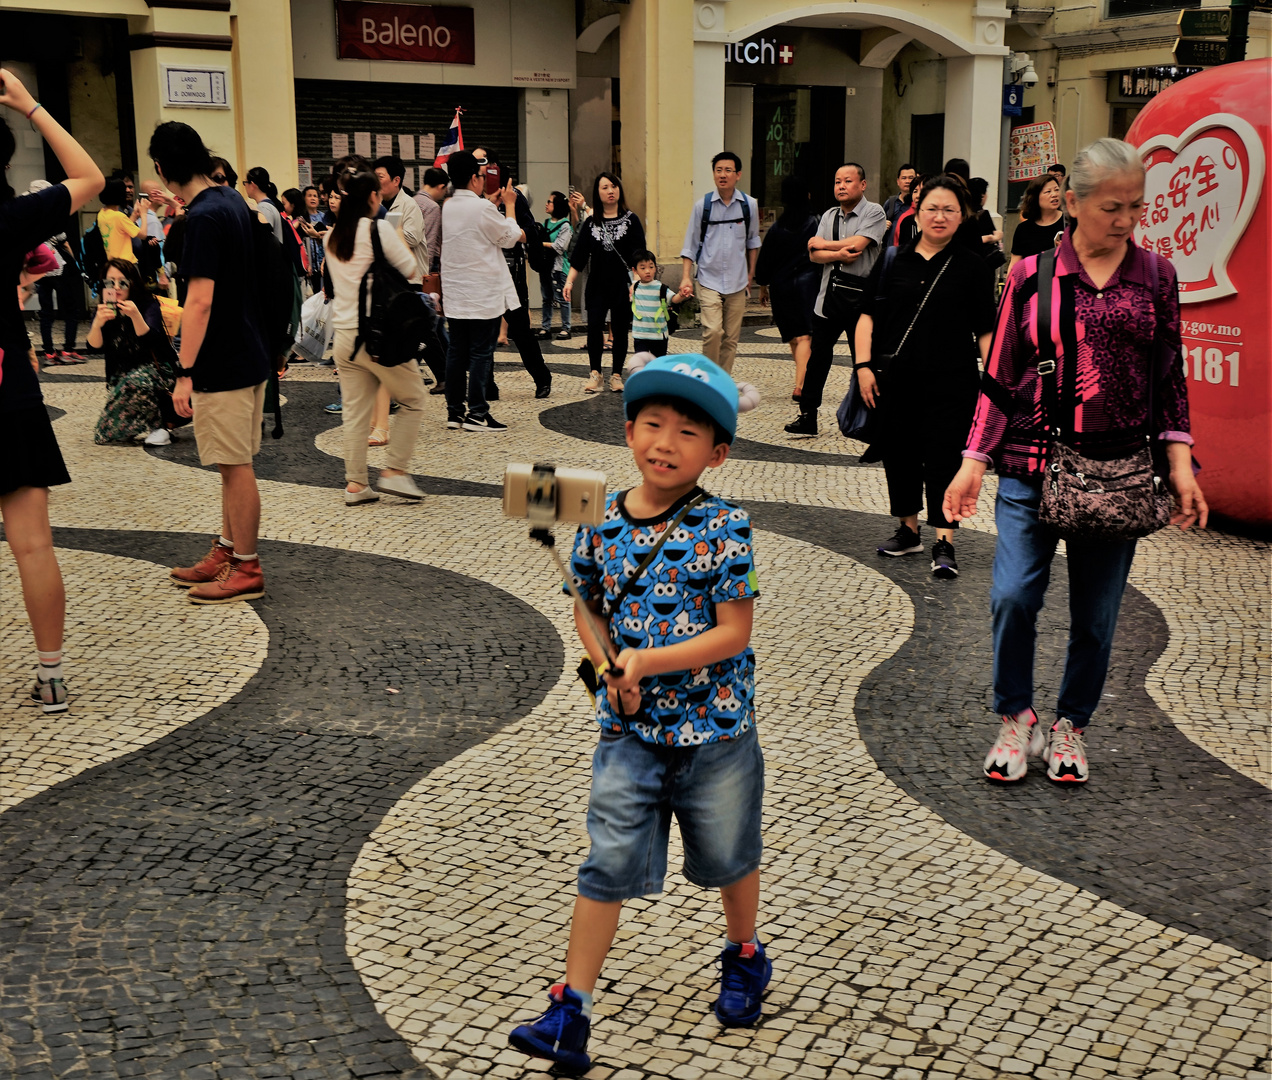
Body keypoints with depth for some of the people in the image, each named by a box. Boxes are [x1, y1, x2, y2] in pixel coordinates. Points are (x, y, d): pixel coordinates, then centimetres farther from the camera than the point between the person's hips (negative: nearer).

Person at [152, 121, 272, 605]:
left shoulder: (204, 216, -19)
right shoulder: (232, 199, 9)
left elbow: (200, 300, -24)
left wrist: (184, 372, -24)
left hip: (223, 364, -9)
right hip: (249, 355, 9)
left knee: (236, 466, -2)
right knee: (233, 464, 16)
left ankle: (246, 569, 6)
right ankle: (228, 551, 26)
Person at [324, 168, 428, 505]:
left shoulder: (332, 235, 11)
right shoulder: (378, 228, -9)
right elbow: (410, 269, -4)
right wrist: (400, 239, 12)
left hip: (344, 333, 7)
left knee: (355, 411, 9)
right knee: (412, 400, 8)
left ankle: (355, 484, 10)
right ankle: (394, 471, 3)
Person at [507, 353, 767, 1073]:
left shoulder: (724, 527, -14)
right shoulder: (604, 522, -3)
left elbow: (733, 633, -16)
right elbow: (588, 609, 10)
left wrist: (646, 662, -22)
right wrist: (609, 671, -9)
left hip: (716, 728, -2)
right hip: (628, 729, 2)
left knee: (728, 855, 18)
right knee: (609, 865, 3)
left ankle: (744, 955, 46)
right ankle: (572, 1007, 10)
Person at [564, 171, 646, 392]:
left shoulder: (630, 220, 1)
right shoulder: (591, 223, 8)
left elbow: (639, 255, -4)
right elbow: (579, 255, 7)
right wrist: (569, 281, -3)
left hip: (622, 284, -1)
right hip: (597, 285, 1)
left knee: (620, 330, 3)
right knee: (594, 327, -9)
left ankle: (616, 375, 13)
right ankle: (595, 374, 2)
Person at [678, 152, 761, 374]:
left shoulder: (749, 205, 3)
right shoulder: (703, 205, -1)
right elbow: (690, 245, 5)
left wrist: (751, 272, 20)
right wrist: (686, 277, -2)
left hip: (737, 282, 2)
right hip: (709, 280, -2)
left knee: (731, 337, 4)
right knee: (712, 332, -16)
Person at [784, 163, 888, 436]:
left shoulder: (874, 212, -4)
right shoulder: (829, 216, 13)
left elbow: (857, 244, -18)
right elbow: (814, 255, 4)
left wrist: (823, 244, -4)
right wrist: (838, 254, -15)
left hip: (860, 294, -5)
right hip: (829, 294, 5)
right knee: (818, 357, 5)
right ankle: (807, 417, 11)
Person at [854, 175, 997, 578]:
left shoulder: (971, 266, 1)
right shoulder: (894, 260, 6)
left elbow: (985, 330, 0)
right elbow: (868, 316, 7)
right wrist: (863, 365, -3)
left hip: (951, 381, -3)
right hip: (896, 379, 3)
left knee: (944, 457, -4)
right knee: (898, 453, 11)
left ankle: (944, 543, 1)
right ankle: (908, 530, 28)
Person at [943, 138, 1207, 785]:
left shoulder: (1155, 277, 7)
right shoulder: (1031, 275, 2)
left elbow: (1169, 377, 11)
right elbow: (1000, 375, 5)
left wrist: (1179, 461, 2)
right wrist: (974, 459, 0)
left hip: (1117, 471, 1)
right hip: (1031, 465, -1)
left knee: (1096, 614, 6)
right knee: (1013, 595, -12)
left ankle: (1071, 725, 27)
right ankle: (1016, 718, 11)